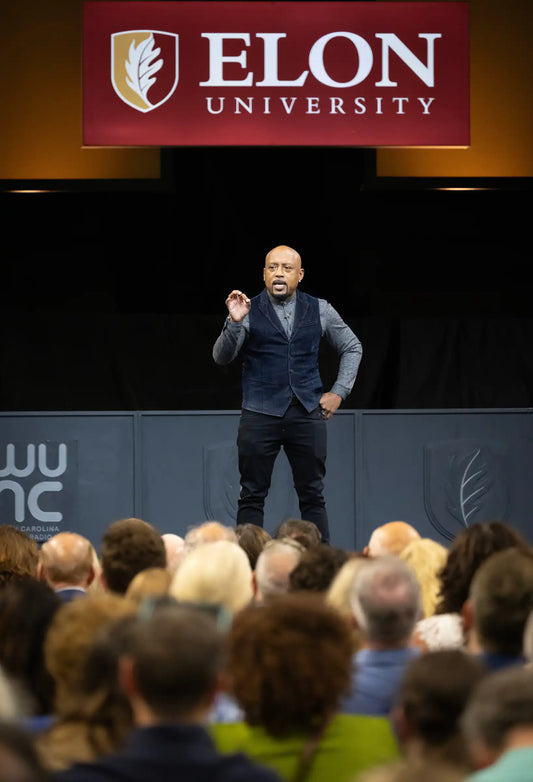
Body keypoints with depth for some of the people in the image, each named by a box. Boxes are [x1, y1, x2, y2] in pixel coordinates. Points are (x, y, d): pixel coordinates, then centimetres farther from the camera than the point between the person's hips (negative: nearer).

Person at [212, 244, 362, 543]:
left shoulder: (319, 310, 8)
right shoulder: (250, 311, 2)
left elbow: (352, 347, 19)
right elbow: (222, 357, -8)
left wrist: (339, 392, 10)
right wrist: (234, 323, -25)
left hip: (308, 413, 2)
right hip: (261, 414, -1)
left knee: (313, 495, 4)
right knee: (252, 496, -2)